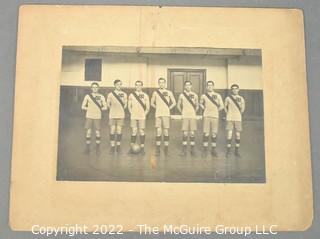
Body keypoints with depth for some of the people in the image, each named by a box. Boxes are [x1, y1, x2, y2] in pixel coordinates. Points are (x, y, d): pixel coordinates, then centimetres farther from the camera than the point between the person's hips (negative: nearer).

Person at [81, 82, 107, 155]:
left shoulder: (101, 97, 6)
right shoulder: (87, 96, 5)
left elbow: (105, 107, 7)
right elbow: (83, 106, 6)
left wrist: (99, 109, -3)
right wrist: (89, 109, -4)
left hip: (97, 117, 0)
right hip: (89, 116, 0)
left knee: (97, 133, 1)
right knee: (88, 132, -2)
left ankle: (98, 148, 13)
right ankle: (87, 148, 7)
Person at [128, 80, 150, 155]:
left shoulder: (145, 96, 5)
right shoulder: (131, 95, 6)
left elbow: (148, 107, 7)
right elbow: (129, 106, 11)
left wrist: (144, 114, -1)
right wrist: (131, 113, 2)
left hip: (142, 117, 0)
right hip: (133, 117, 0)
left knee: (142, 132, -1)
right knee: (134, 132, 0)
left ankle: (142, 149, 4)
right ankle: (132, 148, 8)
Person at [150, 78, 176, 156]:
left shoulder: (169, 92, 6)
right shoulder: (155, 93, 8)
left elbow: (174, 102, 10)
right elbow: (152, 103, 16)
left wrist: (169, 108, 3)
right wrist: (157, 108, 6)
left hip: (166, 114, 0)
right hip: (158, 114, 0)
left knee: (166, 132, 1)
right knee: (158, 132, -4)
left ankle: (166, 149, 8)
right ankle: (157, 149, 1)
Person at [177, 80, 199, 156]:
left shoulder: (194, 95, 6)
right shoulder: (181, 95, 3)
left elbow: (197, 106, 17)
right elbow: (178, 105, 13)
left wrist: (194, 112, 9)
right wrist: (182, 112, 5)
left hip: (193, 116, 1)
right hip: (185, 116, -1)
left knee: (192, 133, 1)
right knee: (185, 133, -3)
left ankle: (192, 150, 7)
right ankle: (184, 150, 2)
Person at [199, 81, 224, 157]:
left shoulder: (218, 95, 4)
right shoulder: (203, 96, 5)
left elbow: (221, 106, 7)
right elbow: (201, 103, 22)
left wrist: (216, 110, 7)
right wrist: (204, 109, 9)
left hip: (215, 116, 0)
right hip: (206, 116, 0)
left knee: (214, 134, 3)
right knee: (206, 133, -2)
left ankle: (213, 150, 11)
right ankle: (205, 149, 7)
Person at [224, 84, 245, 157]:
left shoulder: (241, 99, 4)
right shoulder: (228, 98, 0)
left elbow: (243, 108, 15)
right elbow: (225, 106, 14)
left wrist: (238, 115, 13)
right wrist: (228, 114, 9)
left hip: (238, 119, 2)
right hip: (230, 119, -1)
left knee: (238, 135, 4)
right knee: (229, 135, -8)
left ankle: (237, 151, 15)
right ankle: (228, 150, 1)